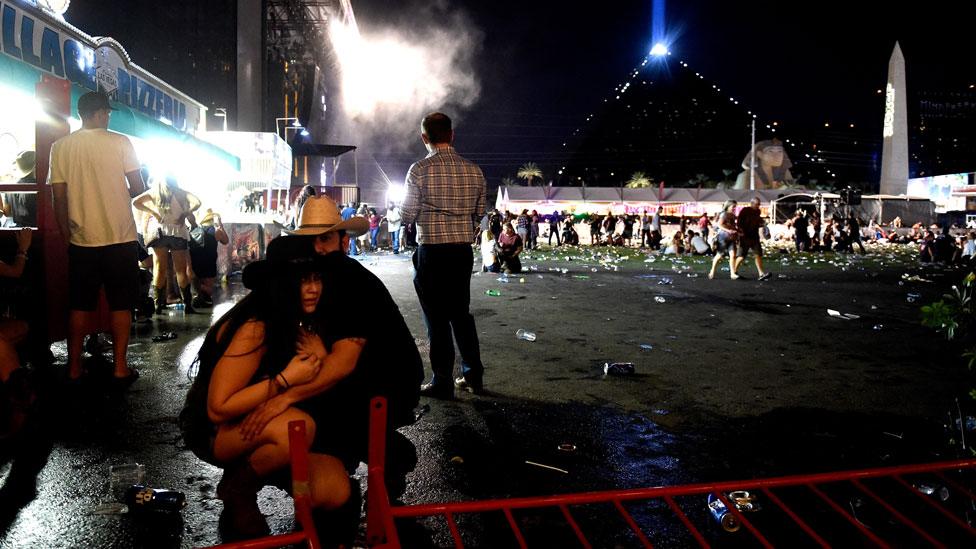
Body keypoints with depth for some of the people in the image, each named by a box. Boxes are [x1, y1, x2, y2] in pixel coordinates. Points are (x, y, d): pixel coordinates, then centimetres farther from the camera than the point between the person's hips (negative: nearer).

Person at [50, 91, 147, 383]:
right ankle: (120, 367, 7)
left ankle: (74, 368, 17)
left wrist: (67, 234, 12)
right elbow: (138, 188, -7)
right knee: (121, 304, 6)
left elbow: (59, 197, 1)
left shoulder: (61, 147, 1)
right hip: (120, 238, -2)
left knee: (79, 305, 12)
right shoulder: (120, 142, -6)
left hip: (82, 241, 3)